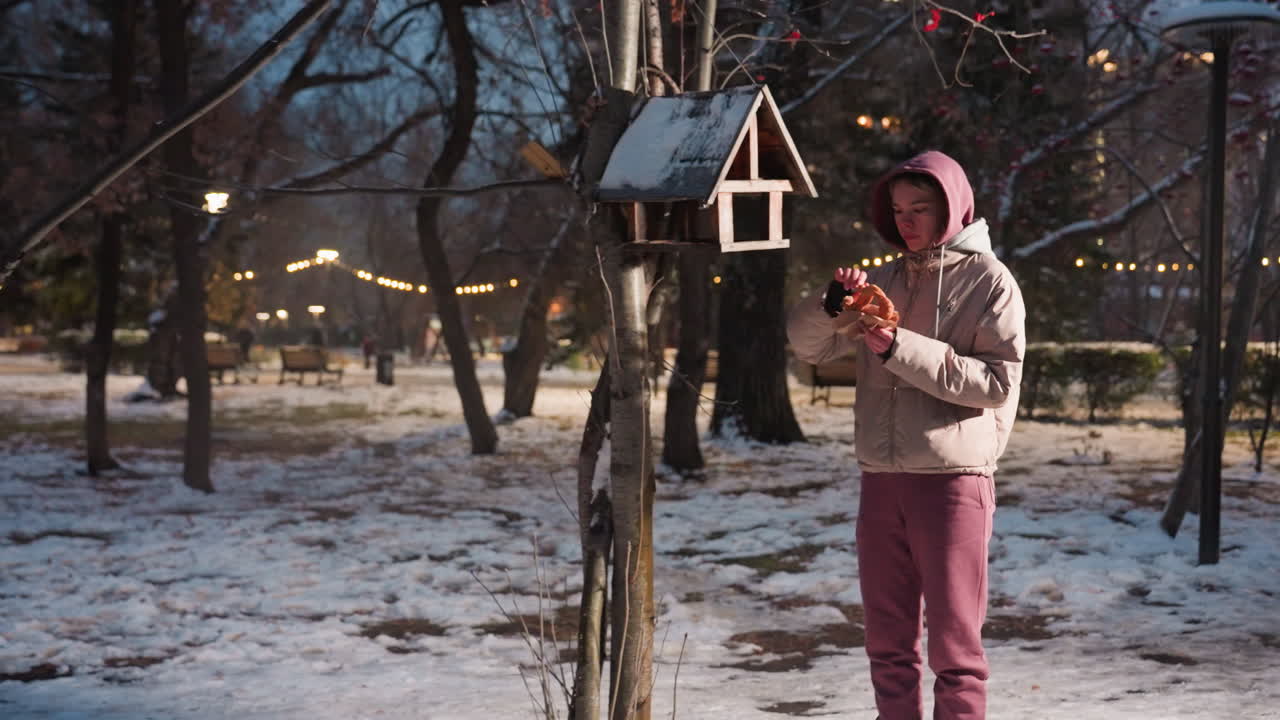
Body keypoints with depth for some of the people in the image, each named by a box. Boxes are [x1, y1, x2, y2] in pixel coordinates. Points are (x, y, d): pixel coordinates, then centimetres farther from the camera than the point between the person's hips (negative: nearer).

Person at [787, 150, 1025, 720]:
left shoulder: (989, 281, -2)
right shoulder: (885, 281, 13)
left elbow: (998, 381, -13)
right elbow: (806, 343, 8)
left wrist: (901, 348, -17)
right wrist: (834, 304, -12)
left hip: (953, 481, -5)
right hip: (881, 481, 5)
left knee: (953, 645, 1)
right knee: (888, 642, 12)